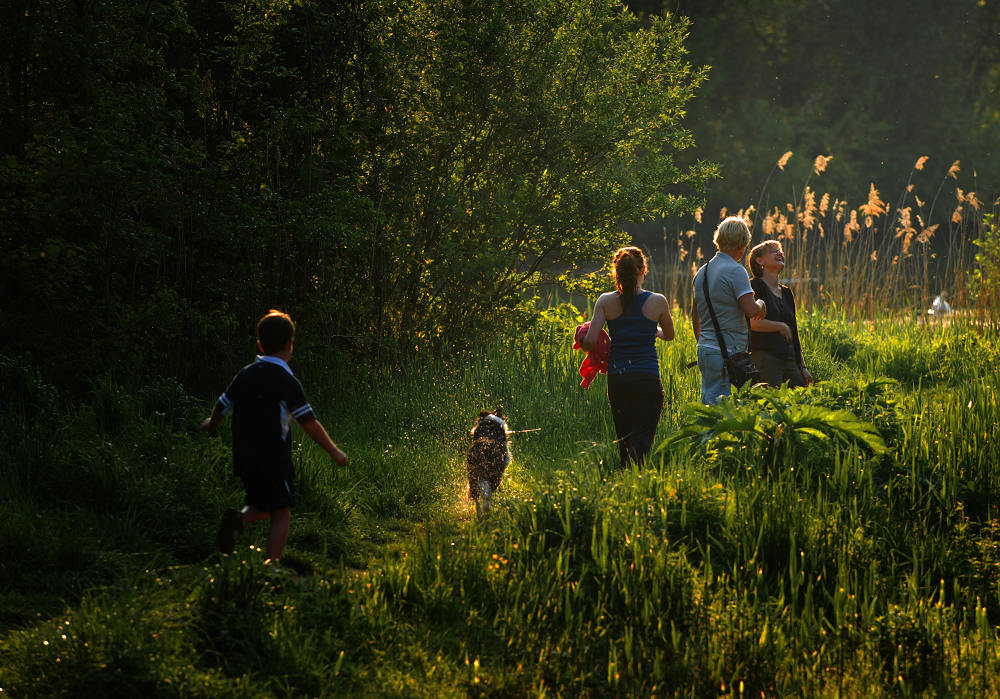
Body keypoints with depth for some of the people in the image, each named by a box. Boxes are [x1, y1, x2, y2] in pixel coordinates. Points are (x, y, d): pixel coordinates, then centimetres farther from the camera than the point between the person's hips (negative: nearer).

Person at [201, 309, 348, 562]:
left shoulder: (245, 374, 5)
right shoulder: (287, 382, -12)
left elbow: (222, 407, 16)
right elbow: (309, 423, -13)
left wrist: (211, 424, 38)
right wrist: (334, 452, -3)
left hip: (245, 459, 6)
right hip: (274, 460, -6)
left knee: (261, 507, 21)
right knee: (281, 515, 1)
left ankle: (238, 520, -10)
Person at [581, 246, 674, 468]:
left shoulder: (606, 302, -2)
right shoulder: (657, 301, -3)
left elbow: (590, 341, -6)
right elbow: (669, 335, 15)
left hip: (616, 379, 2)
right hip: (647, 379, -2)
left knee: (624, 438, 18)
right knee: (641, 439, -5)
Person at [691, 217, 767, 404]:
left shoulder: (702, 271, 14)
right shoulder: (736, 271, -12)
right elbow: (751, 310, -19)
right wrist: (761, 304, 2)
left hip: (705, 349, 8)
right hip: (727, 352, -8)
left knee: (708, 404, 10)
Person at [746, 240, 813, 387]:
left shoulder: (786, 292, 22)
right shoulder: (756, 286, -1)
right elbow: (752, 322, -15)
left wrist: (802, 367, 20)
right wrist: (780, 327, -7)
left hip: (789, 360, 7)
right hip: (765, 357, -7)